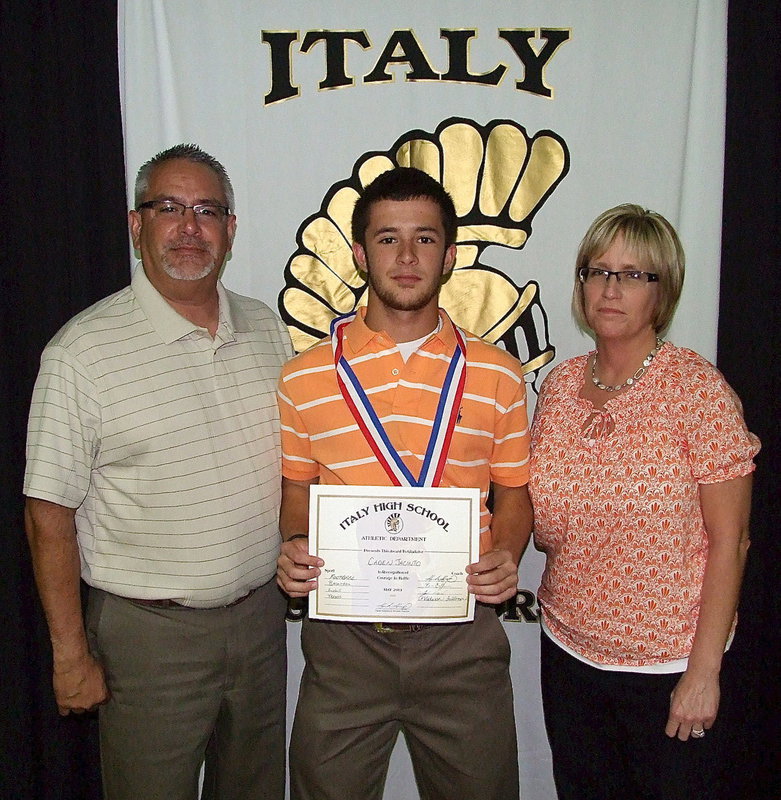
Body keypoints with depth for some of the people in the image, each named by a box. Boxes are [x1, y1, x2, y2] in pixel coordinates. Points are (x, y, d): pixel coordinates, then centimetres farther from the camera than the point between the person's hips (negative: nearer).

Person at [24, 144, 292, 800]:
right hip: (149, 632, -4)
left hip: (261, 616, 5)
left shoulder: (268, 329, 3)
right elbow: (50, 515, -11)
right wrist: (70, 654, -8)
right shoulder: (83, 351, -13)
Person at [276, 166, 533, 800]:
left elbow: (514, 491, 8)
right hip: (343, 636, 0)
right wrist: (294, 548, -10)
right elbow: (296, 489, 9)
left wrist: (507, 556, -11)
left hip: (462, 636, 1)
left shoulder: (498, 376, 0)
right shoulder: (305, 377, 0)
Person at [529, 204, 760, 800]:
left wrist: (704, 672, -13)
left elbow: (728, 542, -12)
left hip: (668, 663, -4)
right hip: (569, 650, 5)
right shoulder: (559, 384, 0)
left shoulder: (698, 389, -14)